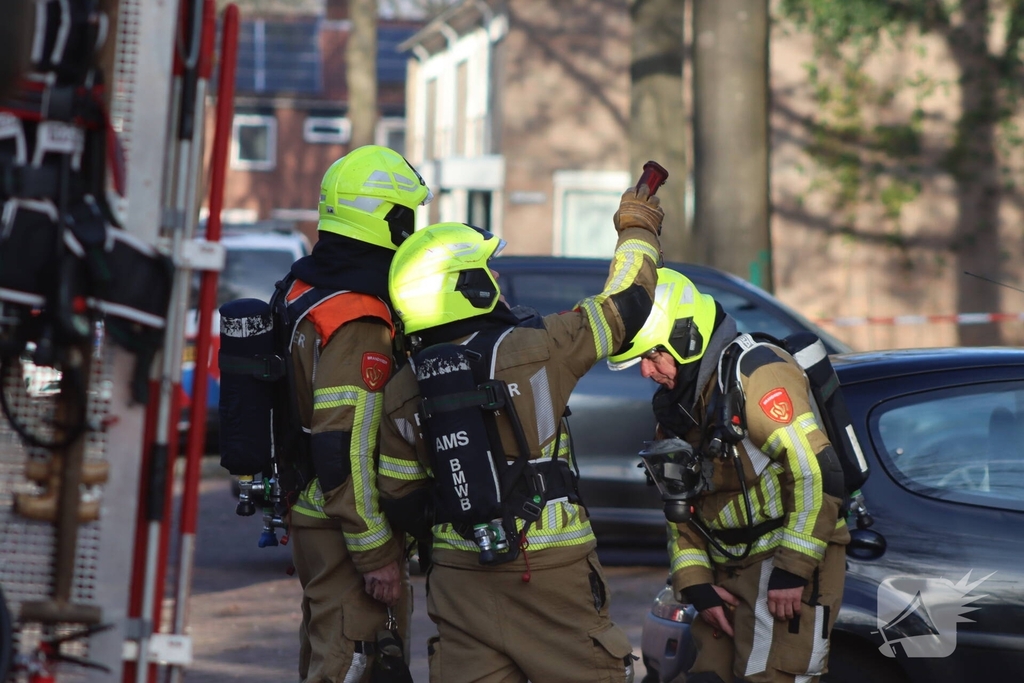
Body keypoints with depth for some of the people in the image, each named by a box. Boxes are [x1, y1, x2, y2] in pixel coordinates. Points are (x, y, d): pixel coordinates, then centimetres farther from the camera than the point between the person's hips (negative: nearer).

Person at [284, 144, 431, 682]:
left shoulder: (302, 290, 9)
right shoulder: (358, 323, -23)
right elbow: (346, 449, -26)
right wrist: (376, 554, -22)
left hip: (308, 512, 10)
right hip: (345, 530, -10)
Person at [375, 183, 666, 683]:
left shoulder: (400, 393, 3)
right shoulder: (532, 349, -11)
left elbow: (400, 501, 9)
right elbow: (623, 304, 1)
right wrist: (637, 229, 19)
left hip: (459, 579, 4)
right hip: (550, 572, -4)